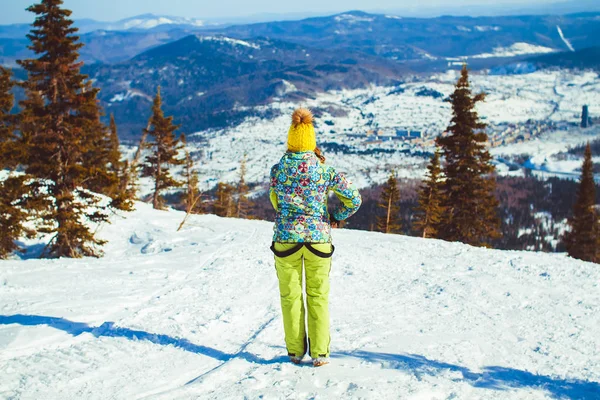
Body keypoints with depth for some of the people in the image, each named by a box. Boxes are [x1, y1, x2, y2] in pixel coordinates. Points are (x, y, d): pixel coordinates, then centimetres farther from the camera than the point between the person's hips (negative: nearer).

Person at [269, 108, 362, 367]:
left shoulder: (278, 169, -4)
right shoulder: (324, 170, -6)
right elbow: (354, 198, -4)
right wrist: (337, 217, 10)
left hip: (286, 238, 0)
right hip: (318, 238, 0)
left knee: (290, 296, 12)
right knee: (318, 297, 10)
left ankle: (295, 351, 17)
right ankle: (319, 353, 11)